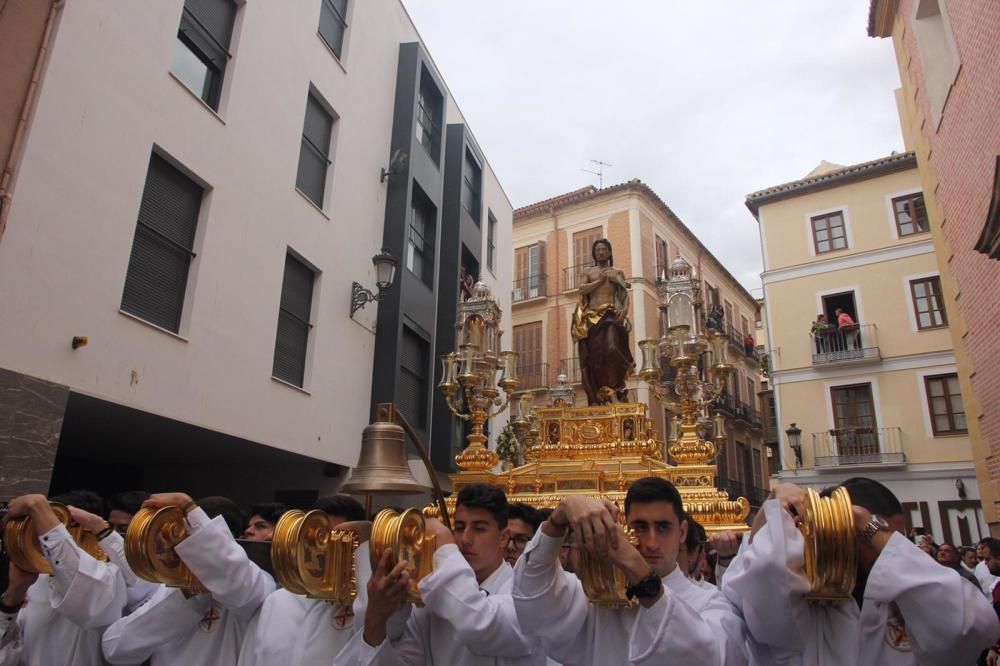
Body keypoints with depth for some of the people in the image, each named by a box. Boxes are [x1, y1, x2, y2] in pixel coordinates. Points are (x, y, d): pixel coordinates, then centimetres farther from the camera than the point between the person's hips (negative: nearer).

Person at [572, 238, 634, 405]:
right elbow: (582, 289, 0)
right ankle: (597, 396, 0)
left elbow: (625, 295, 7)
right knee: (592, 355, -5)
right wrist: (600, 280, -3)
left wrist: (625, 309, -12)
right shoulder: (587, 272, 17)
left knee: (612, 349, -25)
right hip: (591, 318, 2)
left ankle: (619, 386, -6)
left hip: (611, 316, -1)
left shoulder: (618, 272, 16)